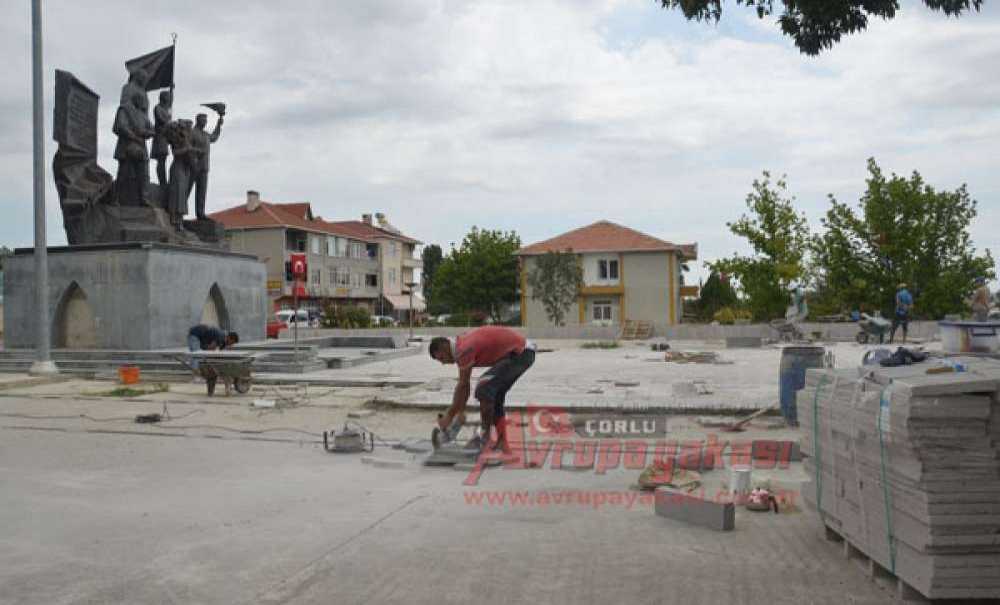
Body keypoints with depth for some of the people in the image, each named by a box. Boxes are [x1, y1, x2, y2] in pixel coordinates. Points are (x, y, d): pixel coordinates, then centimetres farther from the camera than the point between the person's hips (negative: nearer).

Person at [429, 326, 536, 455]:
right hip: (523, 352, 11)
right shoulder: (463, 344, 12)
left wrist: (449, 415, -6)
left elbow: (462, 386, -14)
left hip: (519, 353, -11)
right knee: (495, 396, 14)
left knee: (484, 388, -15)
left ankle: (486, 437, -5)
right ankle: (503, 444, 16)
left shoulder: (464, 349, -18)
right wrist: (460, 412, 18)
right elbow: (464, 385, 17)